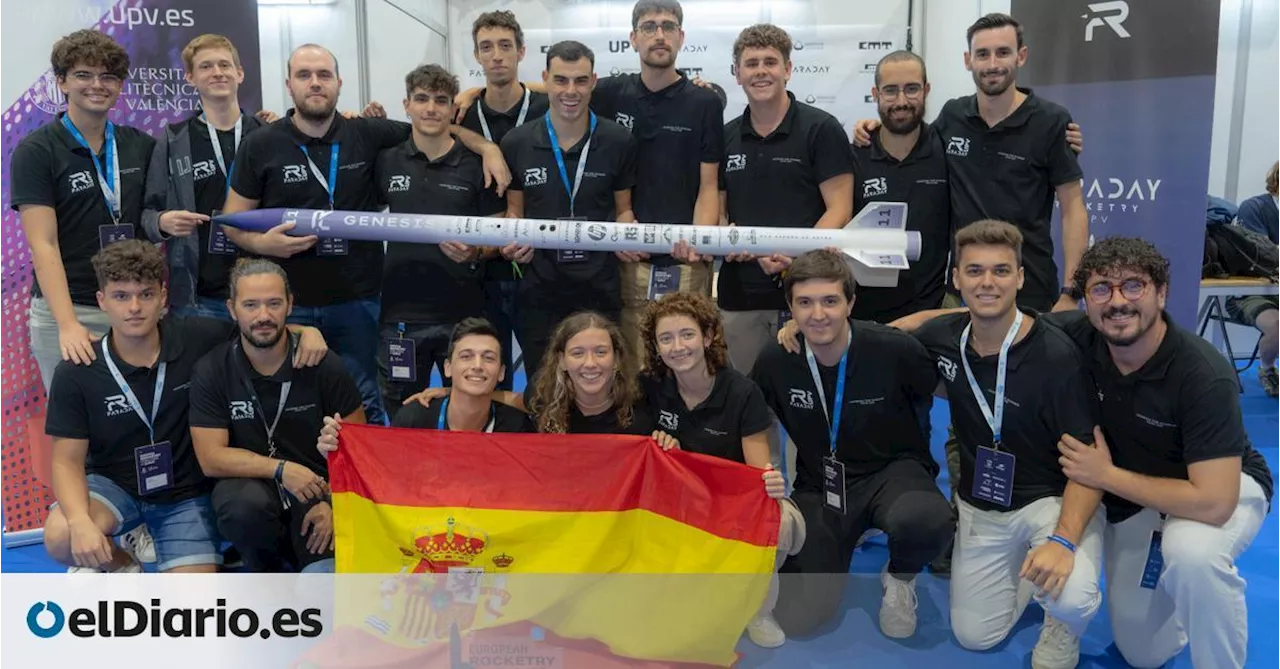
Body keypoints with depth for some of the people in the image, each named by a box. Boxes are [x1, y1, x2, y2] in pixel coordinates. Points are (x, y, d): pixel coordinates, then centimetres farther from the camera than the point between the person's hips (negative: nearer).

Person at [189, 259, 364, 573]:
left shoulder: (324, 365, -6)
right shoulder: (210, 371, -5)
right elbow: (212, 458, -9)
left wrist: (333, 501, -15)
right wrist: (281, 468, -22)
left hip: (317, 487, -2)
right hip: (249, 482, 2)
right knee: (245, 504, -35)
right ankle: (268, 571, -2)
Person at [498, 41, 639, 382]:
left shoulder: (618, 141, -2)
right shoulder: (516, 143, 0)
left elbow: (623, 209, 7)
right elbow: (514, 210, 10)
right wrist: (514, 241, -11)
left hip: (599, 287, -1)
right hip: (539, 288, 1)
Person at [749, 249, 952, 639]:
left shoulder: (896, 350, -20)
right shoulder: (775, 362, -11)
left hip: (891, 470, -2)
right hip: (818, 484, 2)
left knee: (925, 522, -39)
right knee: (794, 617, -11)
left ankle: (900, 578, 0)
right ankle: (831, 551, 23)